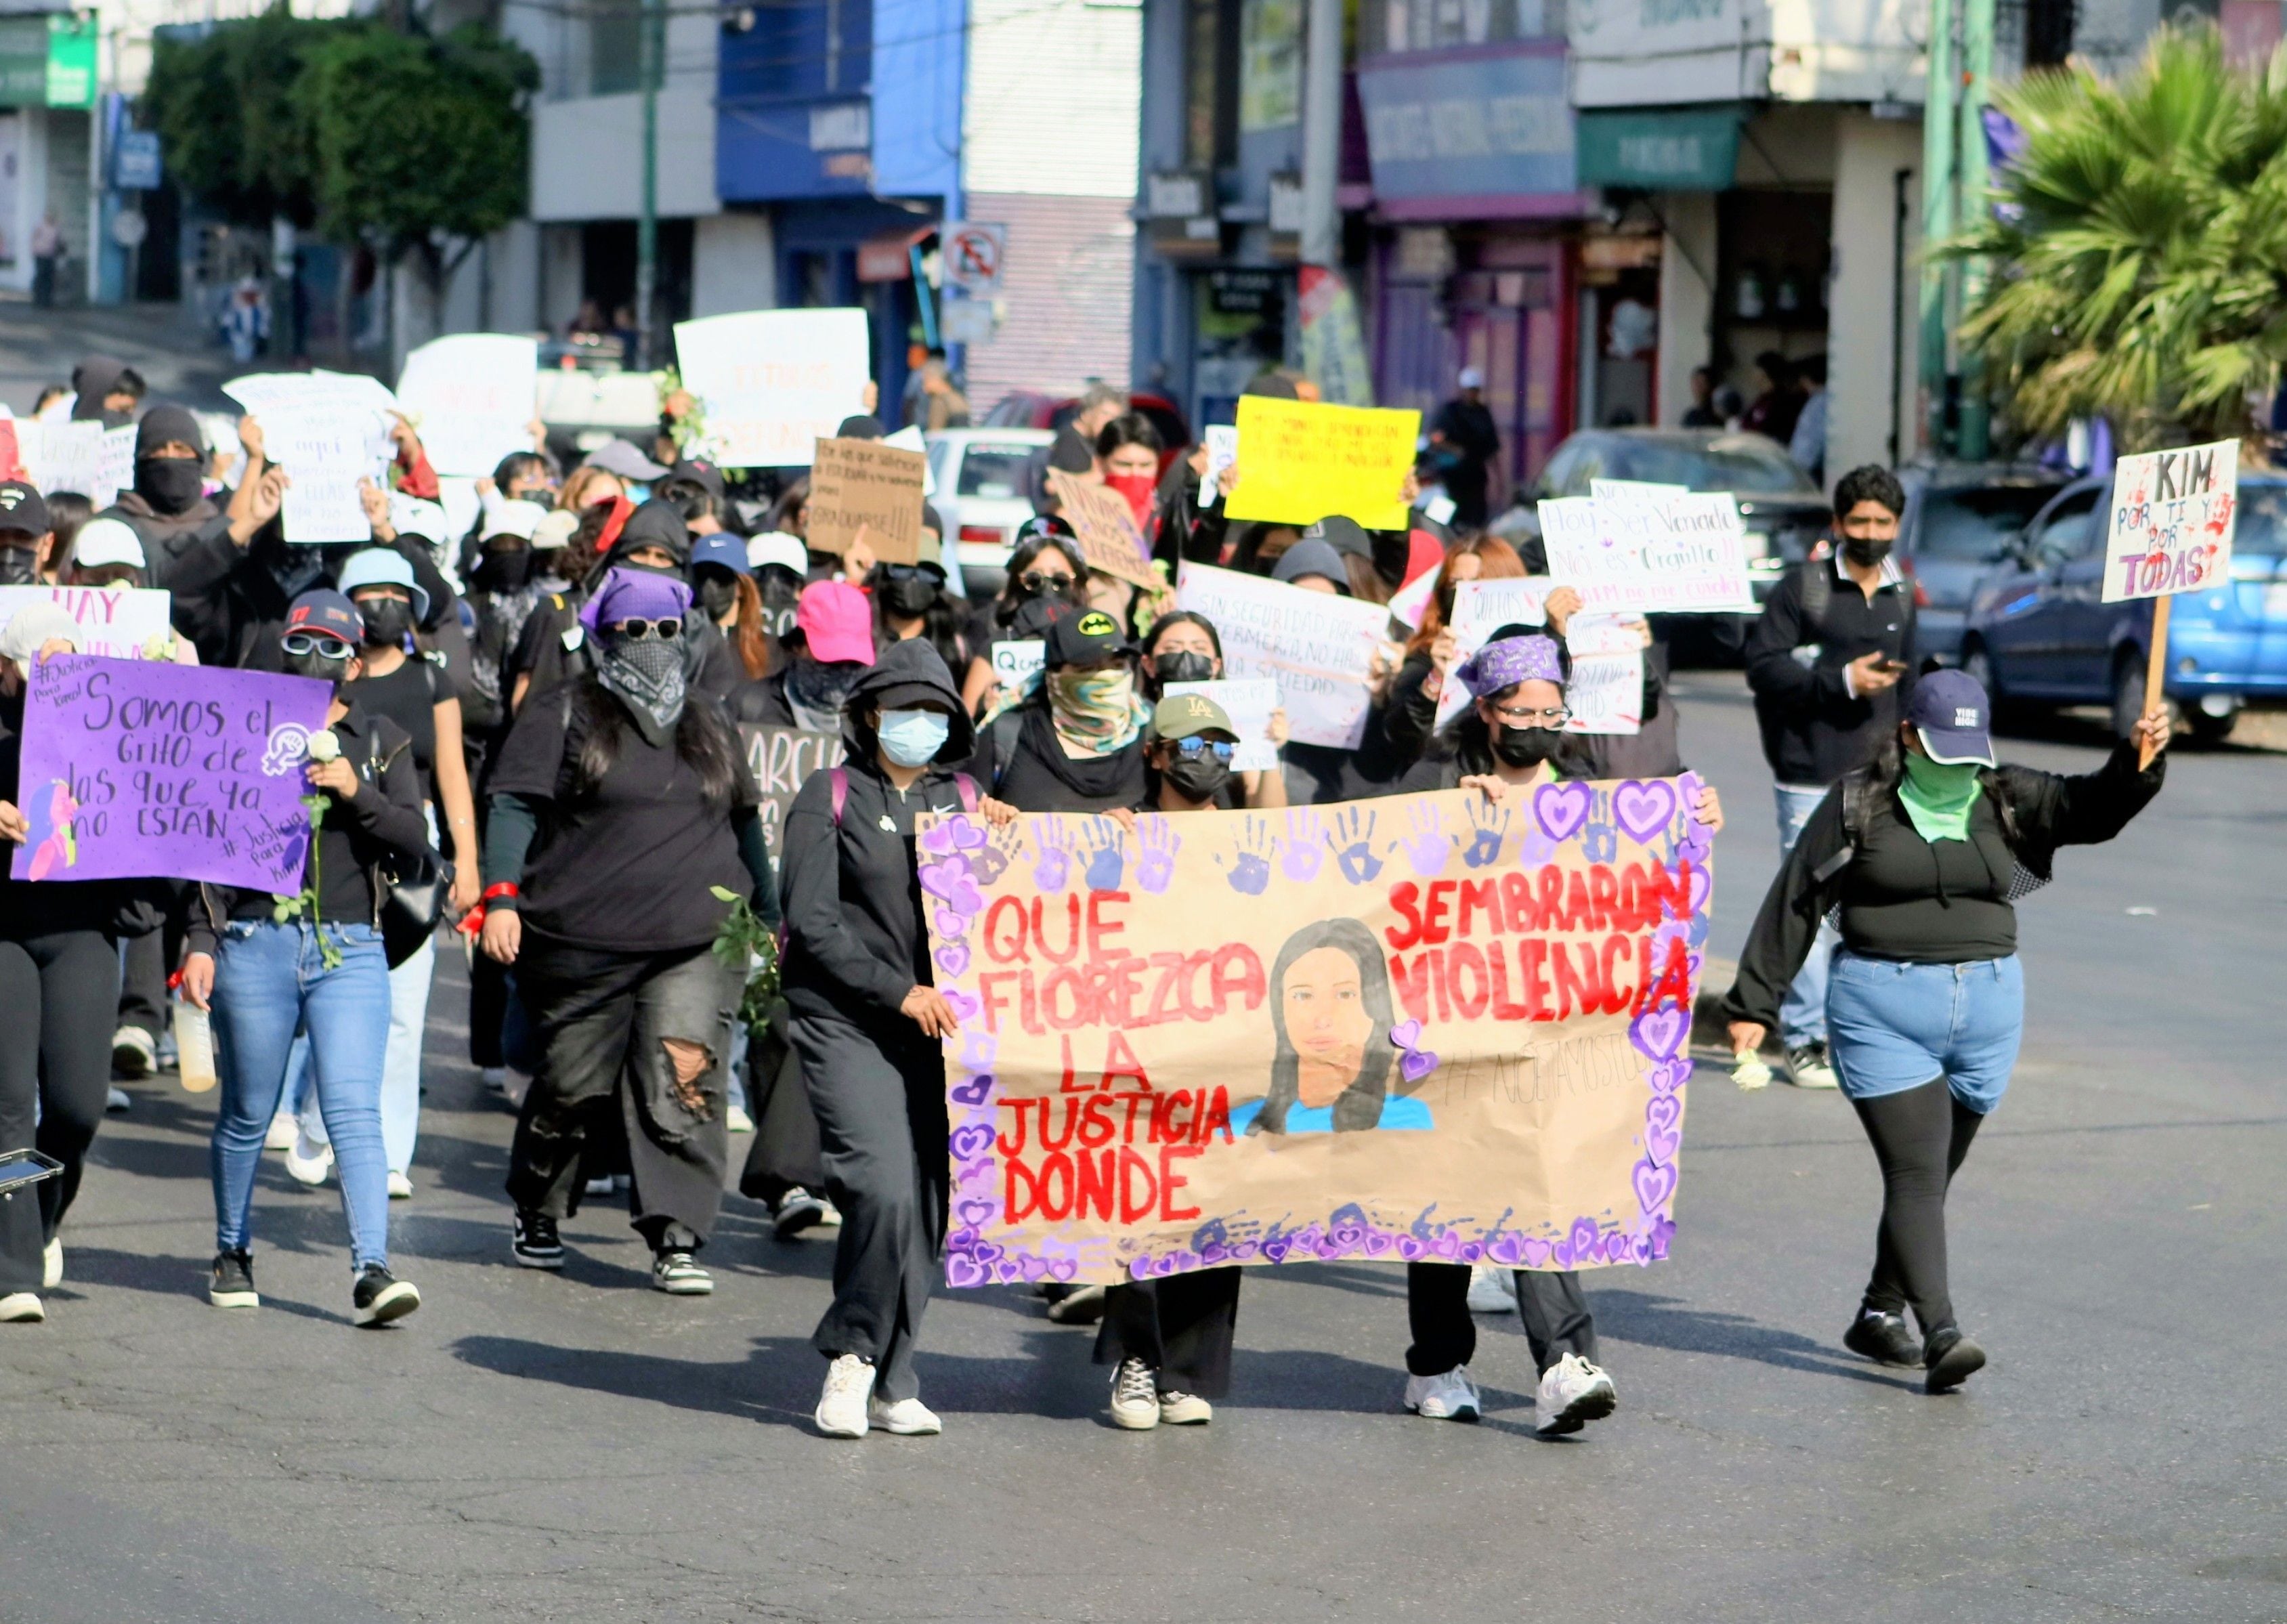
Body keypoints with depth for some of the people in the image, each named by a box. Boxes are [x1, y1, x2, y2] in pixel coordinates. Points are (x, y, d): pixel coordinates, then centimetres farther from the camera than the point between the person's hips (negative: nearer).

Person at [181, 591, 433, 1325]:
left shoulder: (381, 742, 9)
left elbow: (415, 840, 0)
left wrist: (357, 793, -16)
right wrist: (202, 942, -1)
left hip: (351, 951, 0)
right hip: (255, 943, 0)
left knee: (354, 1110, -13)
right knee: (247, 1114, 10)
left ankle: (371, 1271, -20)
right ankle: (232, 1253, 29)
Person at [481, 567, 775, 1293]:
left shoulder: (708, 723, 18)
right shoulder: (565, 713, 4)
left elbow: (743, 821, 26)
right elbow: (515, 805, -3)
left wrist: (768, 915, 27)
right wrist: (502, 896, -15)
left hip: (694, 944, 2)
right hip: (582, 945, -2)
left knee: (682, 1084, -13)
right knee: (570, 1088, 7)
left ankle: (677, 1239, -12)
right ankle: (537, 1218, 29)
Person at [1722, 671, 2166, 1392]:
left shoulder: (2007, 800, 6)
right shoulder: (1858, 805, -1)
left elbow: (2090, 808, -8)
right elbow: (1794, 903, 2)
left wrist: (2139, 764, -28)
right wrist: (1754, 1002, 1)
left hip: (1988, 1007, 4)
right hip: (1882, 1011, -4)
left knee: (1931, 1176, 12)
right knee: (1916, 1173, -12)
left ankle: (1880, 1315, 28)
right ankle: (1941, 1335, -20)